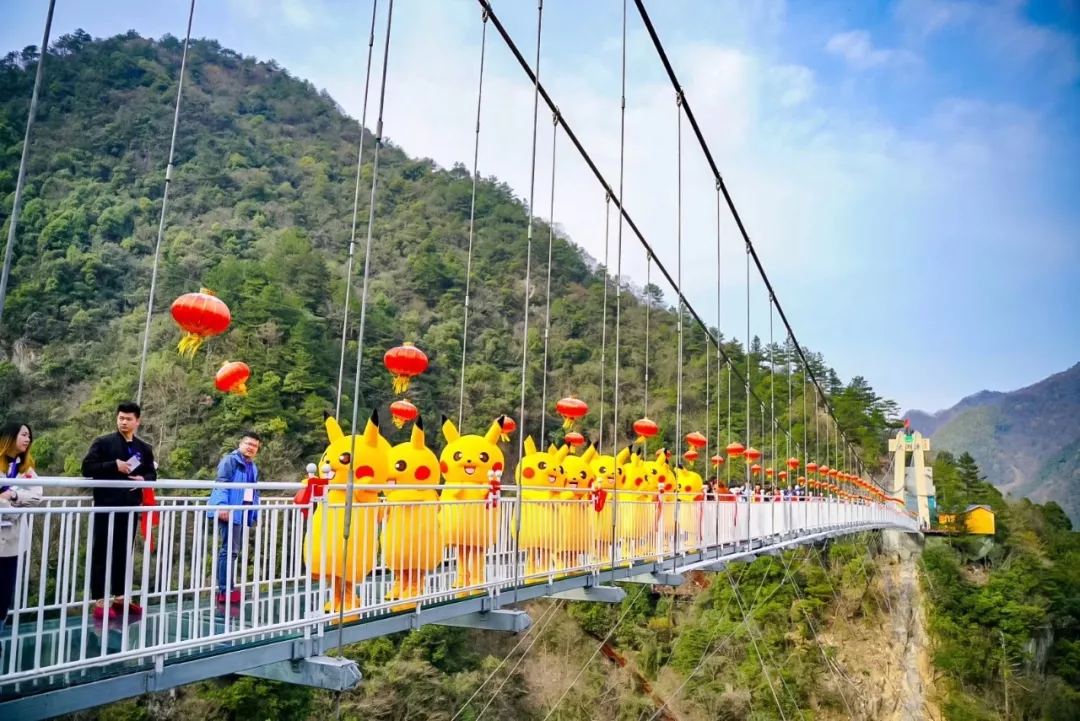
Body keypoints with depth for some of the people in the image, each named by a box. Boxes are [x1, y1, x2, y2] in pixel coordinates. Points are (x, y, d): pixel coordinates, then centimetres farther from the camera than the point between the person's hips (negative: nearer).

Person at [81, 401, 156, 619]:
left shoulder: (145, 448, 11)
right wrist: (114, 465, -18)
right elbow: (87, 468, -8)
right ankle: (100, 601, 4)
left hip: (130, 507, 4)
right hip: (106, 506, -4)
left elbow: (152, 474, 16)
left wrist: (144, 479, -6)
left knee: (124, 552, 11)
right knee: (102, 552, 0)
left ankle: (119, 597, 20)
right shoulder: (103, 443, -1)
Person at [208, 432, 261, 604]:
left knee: (234, 549, 12)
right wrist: (222, 506, -27)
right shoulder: (230, 460, -5)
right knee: (230, 549, -10)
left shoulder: (253, 467, 22)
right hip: (230, 511, -9)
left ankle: (226, 588, 19)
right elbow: (221, 484, -15)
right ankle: (226, 591, -7)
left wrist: (255, 513, 18)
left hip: (243, 512, 9)